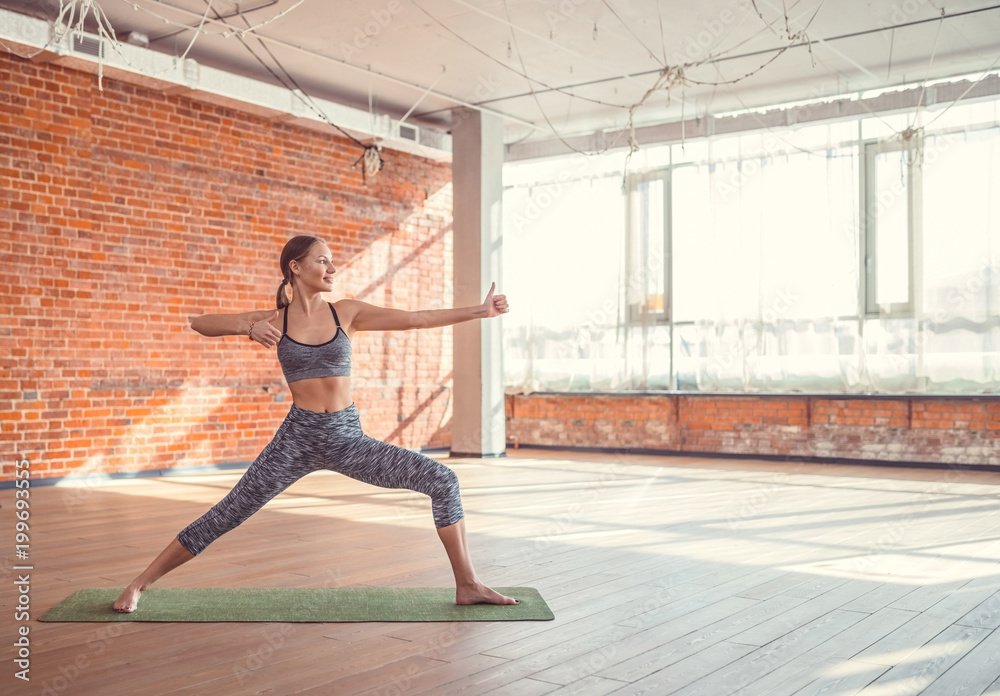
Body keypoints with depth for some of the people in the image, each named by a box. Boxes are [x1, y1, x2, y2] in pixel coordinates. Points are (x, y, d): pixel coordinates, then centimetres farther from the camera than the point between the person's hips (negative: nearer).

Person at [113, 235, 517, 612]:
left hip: (348, 438, 2)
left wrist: (479, 311, -6)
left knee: (442, 480, -9)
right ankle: (139, 584, 19)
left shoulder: (347, 313, 3)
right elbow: (199, 323, -3)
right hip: (298, 438, -1)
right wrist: (248, 327, -22)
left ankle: (467, 585, 1)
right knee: (226, 516, 0)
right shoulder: (274, 321, 1)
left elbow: (417, 319, 0)